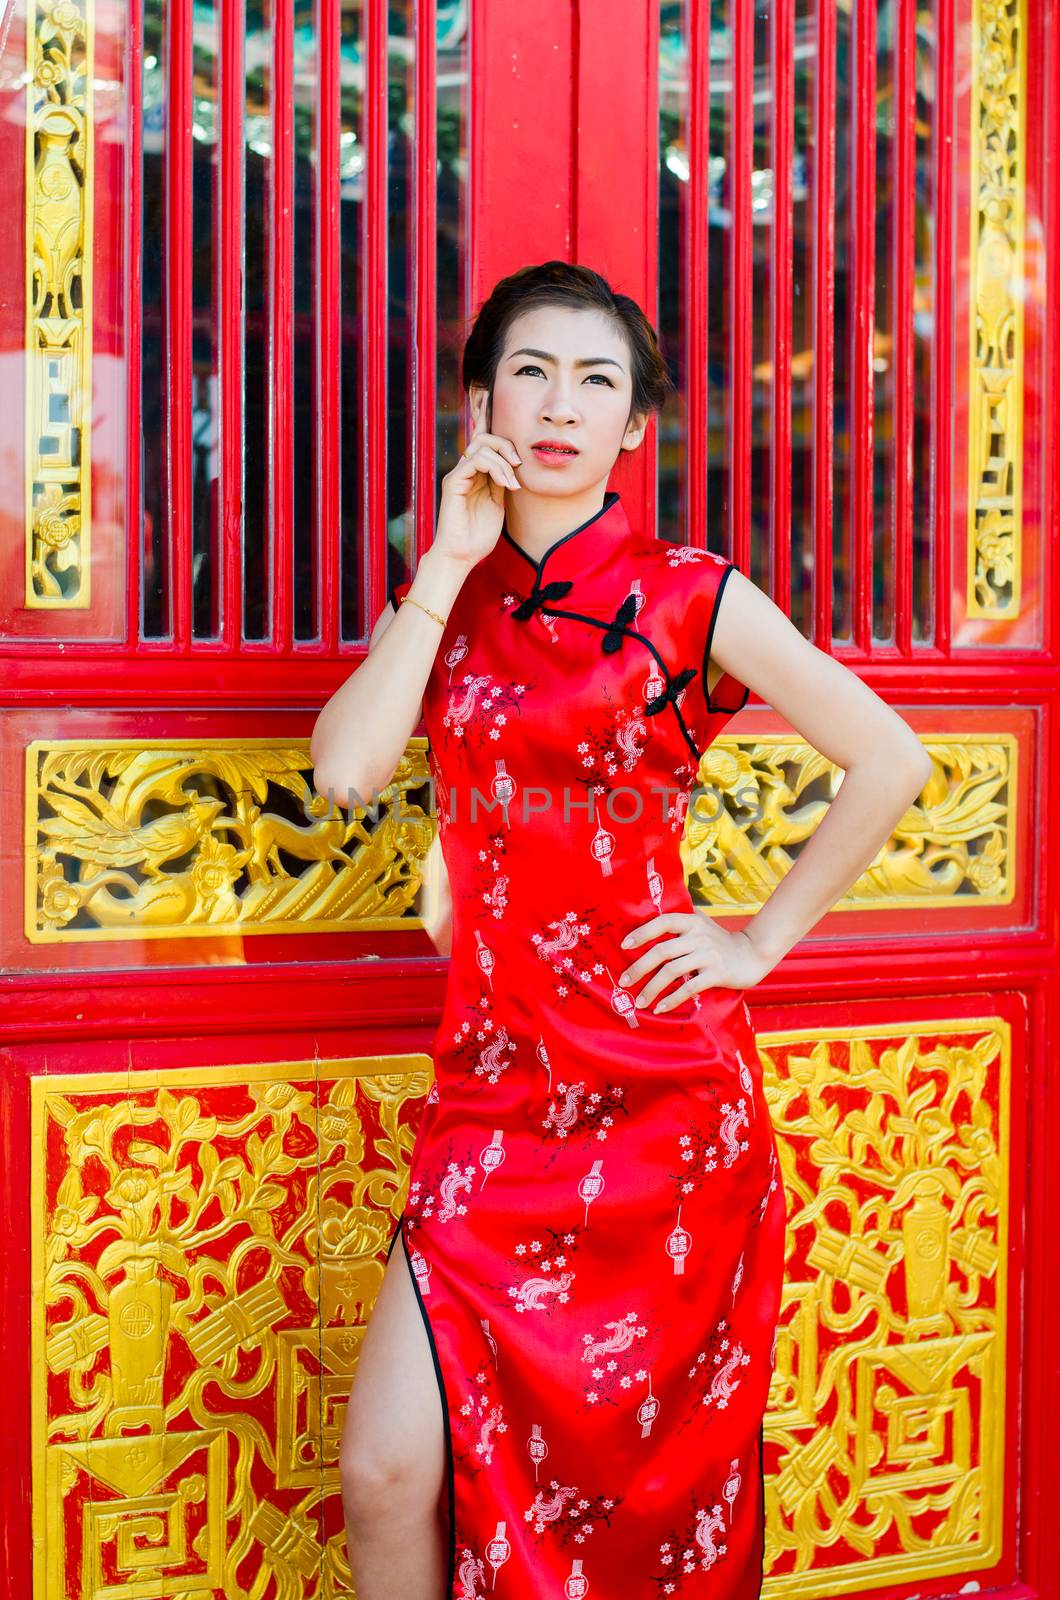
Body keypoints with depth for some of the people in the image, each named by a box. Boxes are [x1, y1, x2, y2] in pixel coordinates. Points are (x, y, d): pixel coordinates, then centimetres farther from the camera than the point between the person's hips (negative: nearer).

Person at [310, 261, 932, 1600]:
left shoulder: (689, 598, -2)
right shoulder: (443, 598, 9)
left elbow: (890, 761, 0)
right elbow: (347, 768, -8)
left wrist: (762, 939, 0)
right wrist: (452, 562, -7)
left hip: (657, 1090, -2)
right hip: (495, 1084, 3)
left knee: (640, 1470, 7)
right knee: (387, 1476, -5)